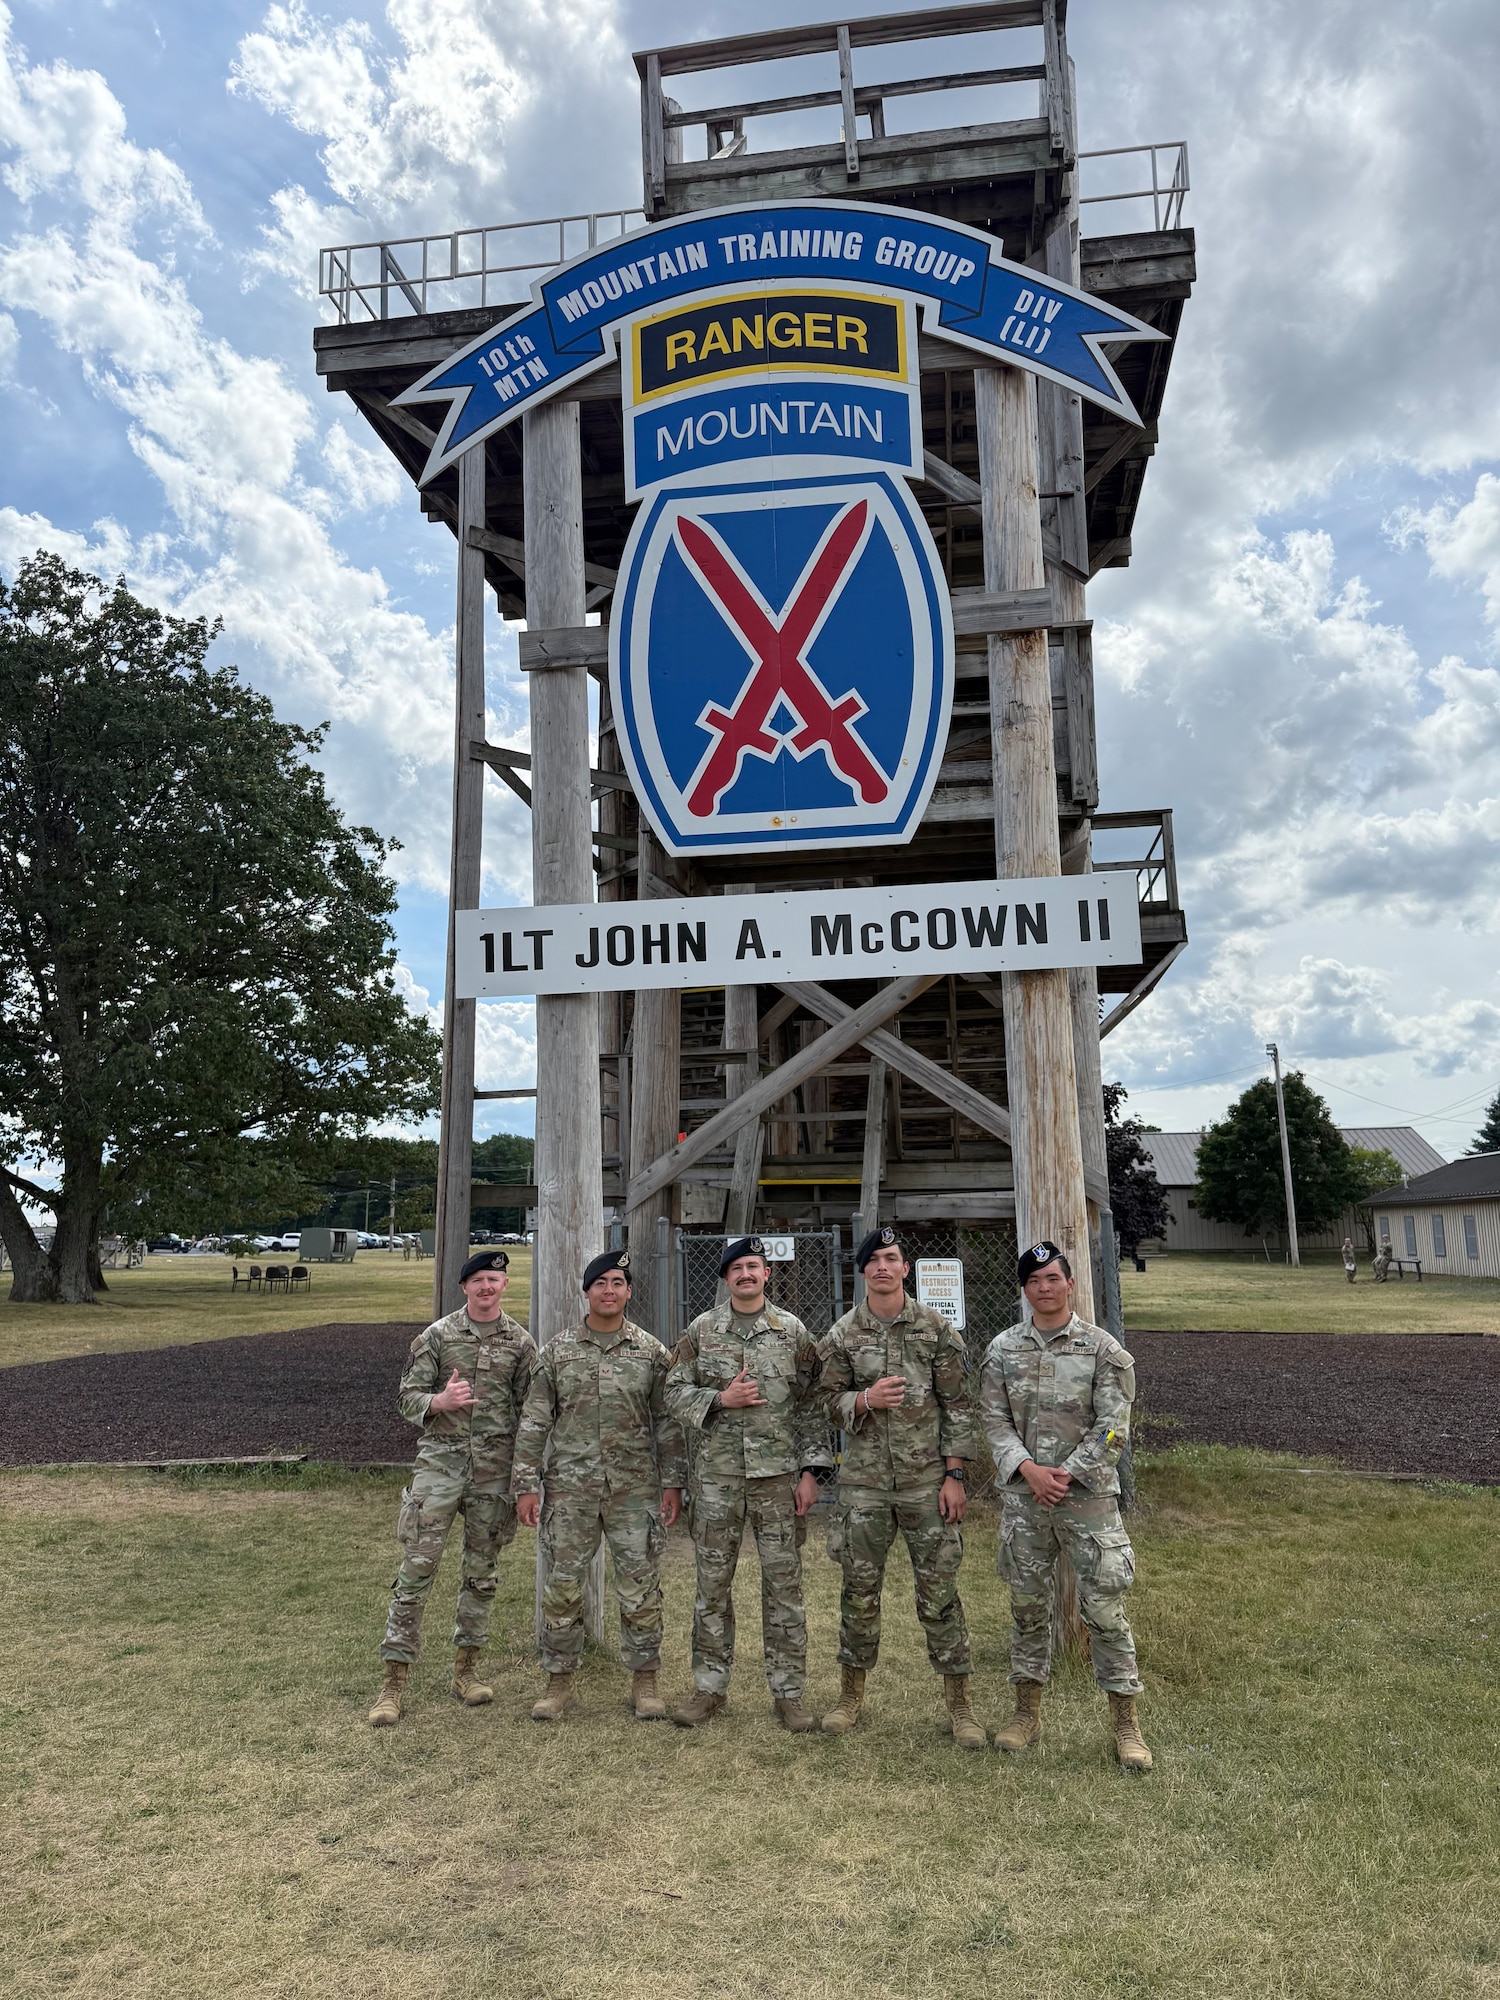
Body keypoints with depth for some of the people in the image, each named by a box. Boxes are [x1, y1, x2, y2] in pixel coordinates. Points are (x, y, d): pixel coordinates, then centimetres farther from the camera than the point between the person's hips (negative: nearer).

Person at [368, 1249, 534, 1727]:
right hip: (440, 1459, -2)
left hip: (495, 1469, 2)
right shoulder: (436, 1336, 0)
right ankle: (394, 1680, 4)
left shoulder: (520, 1342, 4)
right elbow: (408, 1397, 1)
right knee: (417, 1567, -4)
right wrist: (440, 1402, -21)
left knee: (481, 1570, 11)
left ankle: (465, 1669, 26)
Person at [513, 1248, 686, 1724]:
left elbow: (667, 1422, 5)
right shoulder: (557, 1351, 3)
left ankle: (645, 1682, 19)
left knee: (640, 1586, 4)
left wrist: (673, 1483, 0)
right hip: (570, 1488, 0)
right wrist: (527, 1484, -1)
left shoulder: (651, 1351, 3)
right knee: (562, 1586, 5)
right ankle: (559, 1680, 21)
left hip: (635, 1488, 0)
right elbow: (534, 1423, 4)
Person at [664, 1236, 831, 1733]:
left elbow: (811, 1405, 3)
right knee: (712, 1583, 8)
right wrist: (720, 1399, -12)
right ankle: (710, 1687, 21)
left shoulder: (792, 1332, 3)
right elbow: (675, 1393, 4)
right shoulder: (701, 1330, 4)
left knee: (783, 1584, 4)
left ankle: (788, 1692, 15)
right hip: (716, 1474, 1)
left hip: (779, 1475, 0)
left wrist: (811, 1470, -2)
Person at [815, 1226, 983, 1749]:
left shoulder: (936, 1329, -1)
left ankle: (959, 1703, 14)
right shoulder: (842, 1334, 2)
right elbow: (827, 1401, 6)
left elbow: (958, 1405, -1)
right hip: (863, 1483, 2)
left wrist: (954, 1474, -6)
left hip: (927, 1480, -1)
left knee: (939, 1589, 2)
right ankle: (852, 1694, 25)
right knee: (860, 1588, 10)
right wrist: (865, 1399, -15)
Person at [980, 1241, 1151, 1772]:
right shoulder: (1003, 1349, 4)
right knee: (1027, 1604, 12)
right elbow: (994, 1419, 3)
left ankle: (1126, 1724, 12)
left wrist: (1067, 1474, -13)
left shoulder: (1102, 1349, -3)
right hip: (1022, 1495, 3)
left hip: (1087, 1493, -3)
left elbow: (1112, 1426, -7)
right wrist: (1027, 1468, -11)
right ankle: (1027, 1712, 27)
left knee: (1105, 1606, -1)